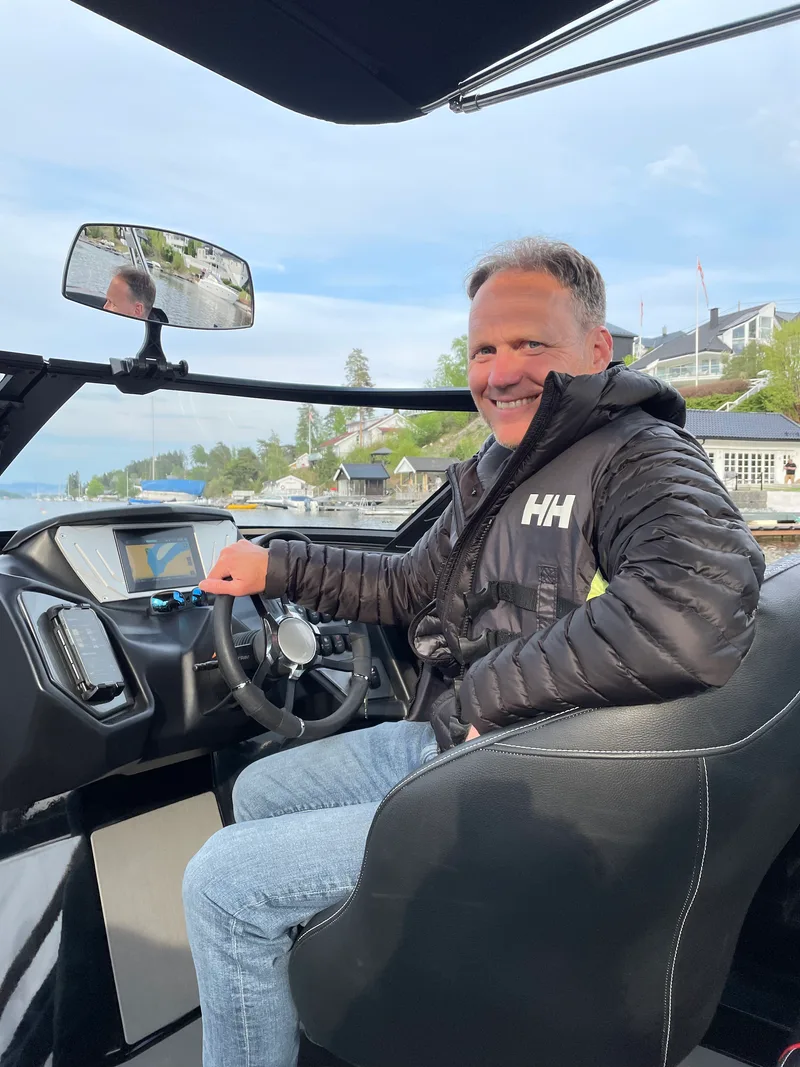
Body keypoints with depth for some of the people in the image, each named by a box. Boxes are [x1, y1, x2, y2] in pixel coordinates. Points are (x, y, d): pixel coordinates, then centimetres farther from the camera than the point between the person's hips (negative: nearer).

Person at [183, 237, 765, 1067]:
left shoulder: (642, 458, -18)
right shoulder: (498, 472, 10)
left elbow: (699, 610, -38)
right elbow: (412, 586, 20)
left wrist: (479, 696, -27)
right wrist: (277, 567, 12)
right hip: (442, 740, 9)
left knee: (222, 881, -9)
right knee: (258, 791, 23)